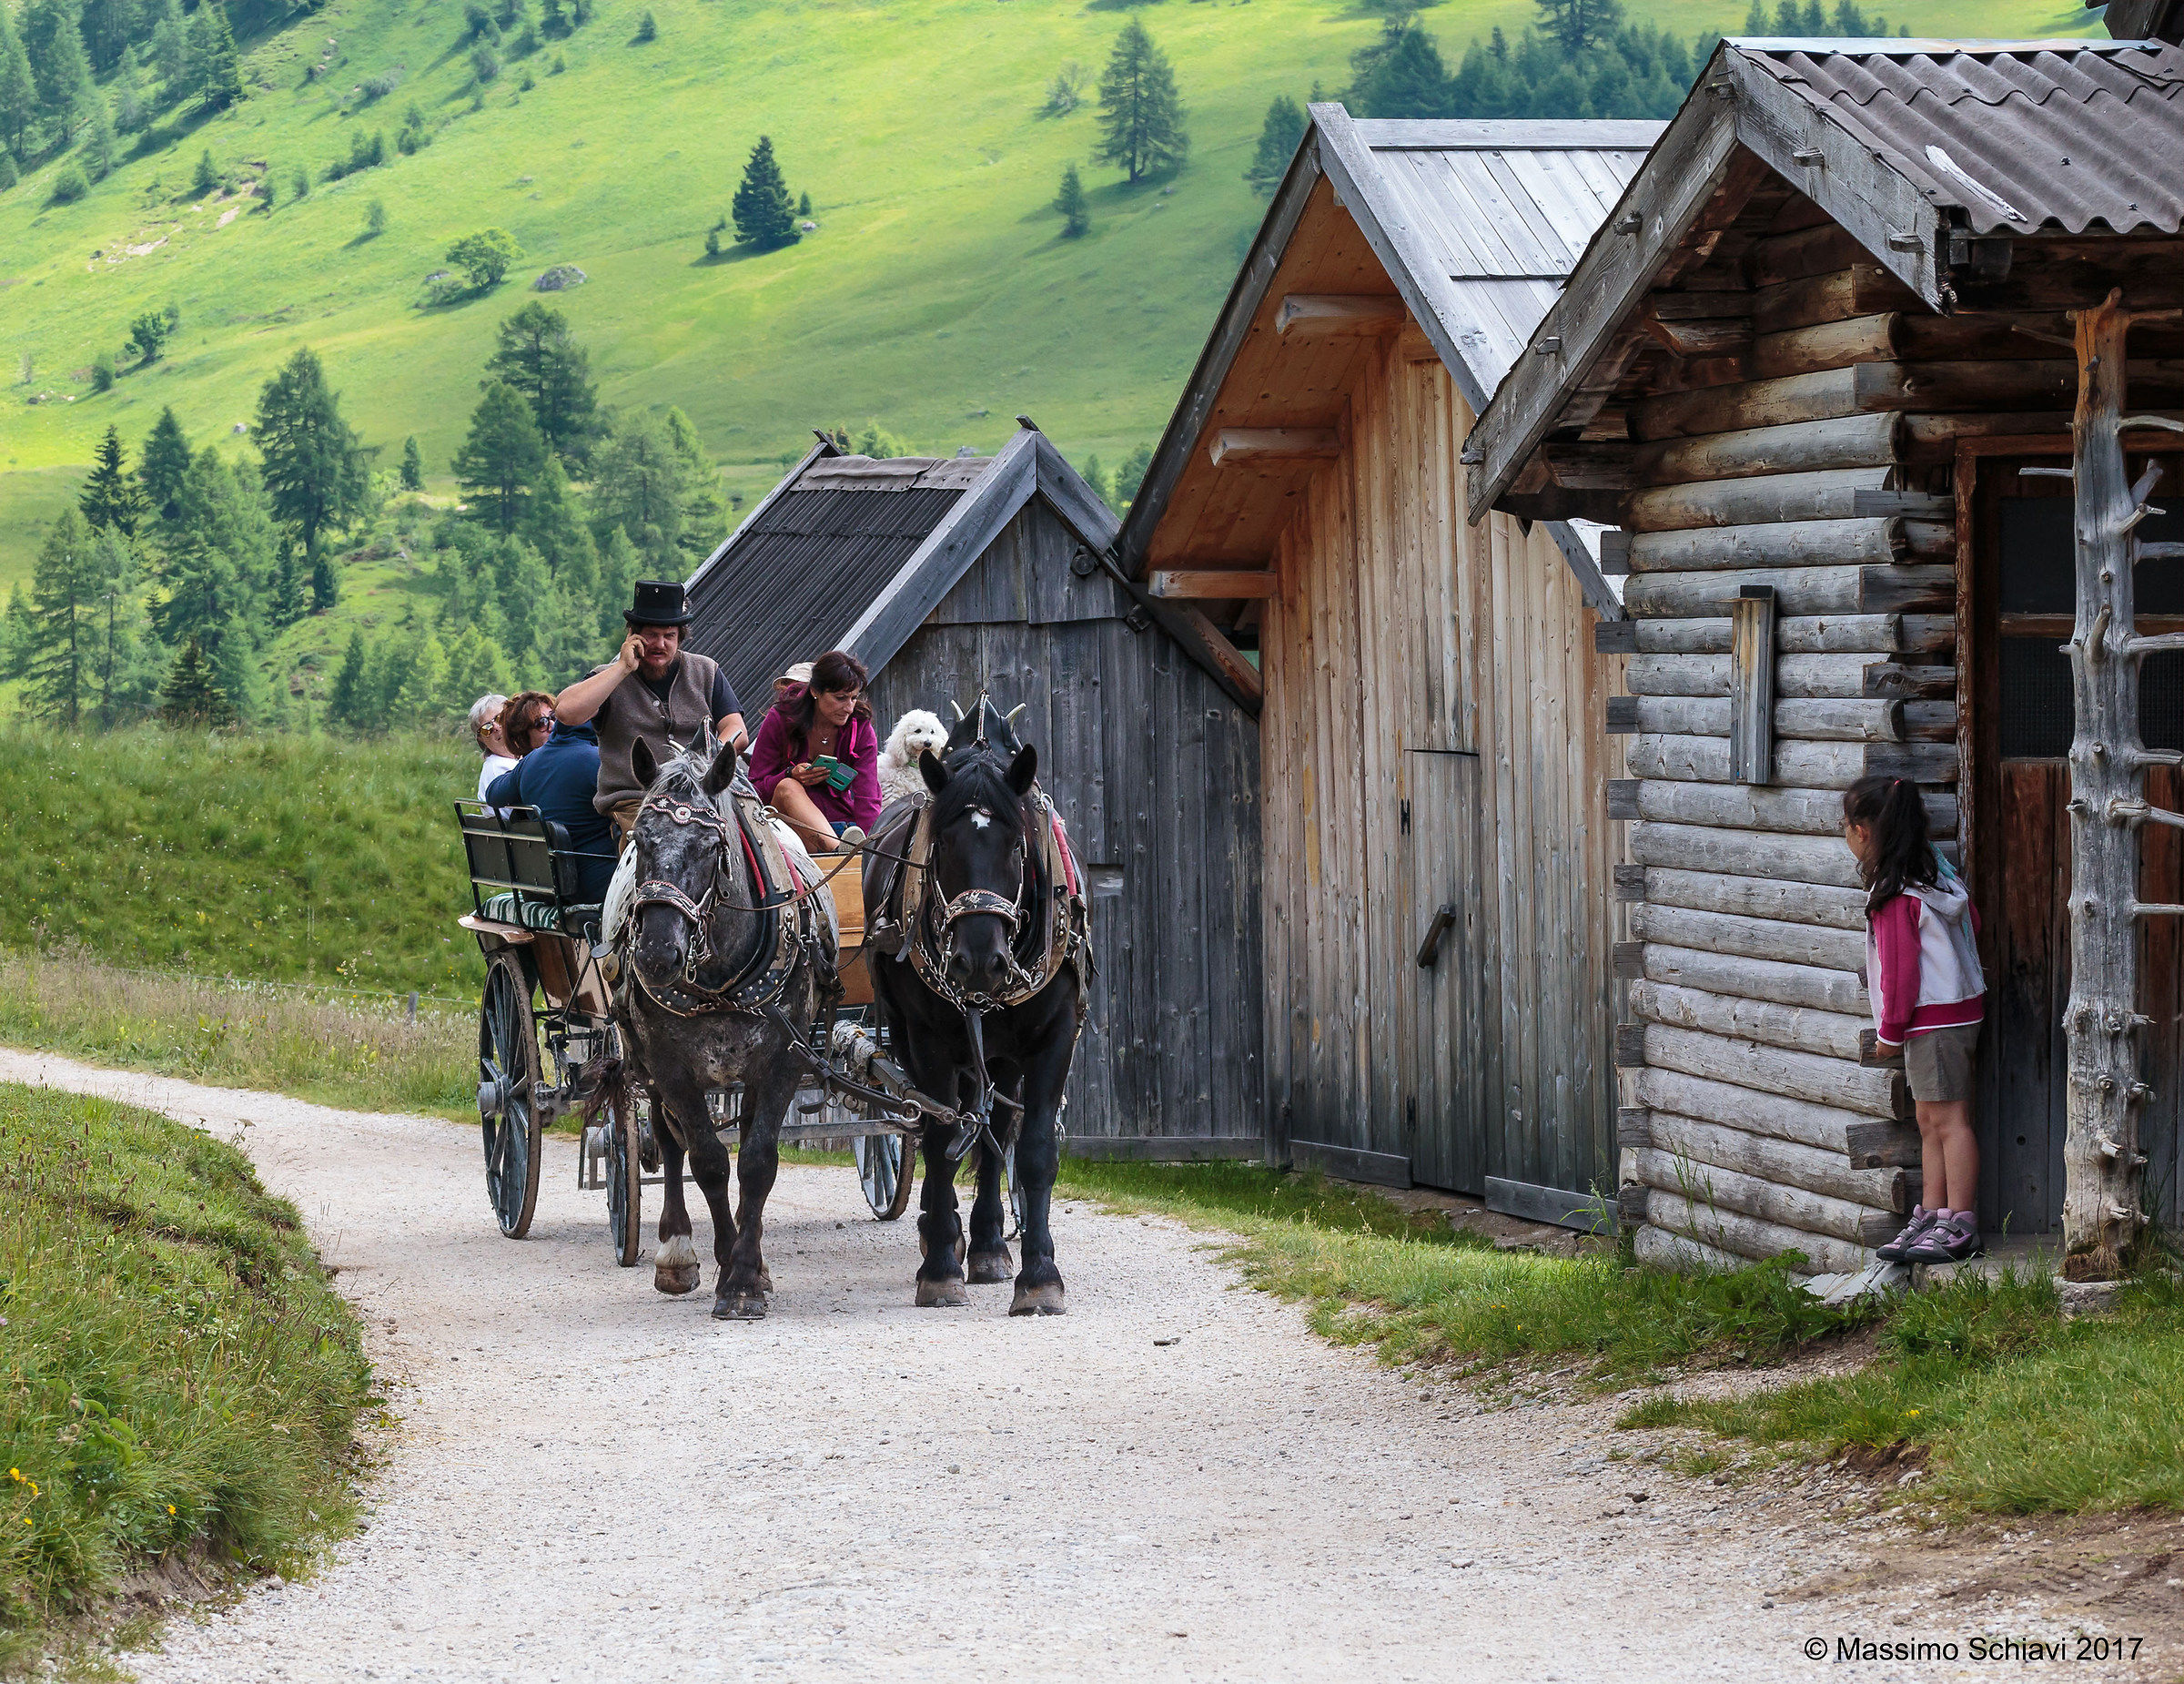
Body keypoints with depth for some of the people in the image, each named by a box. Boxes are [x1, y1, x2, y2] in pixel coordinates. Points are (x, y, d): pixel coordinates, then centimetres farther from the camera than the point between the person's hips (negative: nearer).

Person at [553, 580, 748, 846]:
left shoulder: (706, 672, 17)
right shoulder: (610, 678, 10)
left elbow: (737, 734, 10)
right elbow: (566, 712, -10)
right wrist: (624, 668, -7)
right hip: (634, 802, -2)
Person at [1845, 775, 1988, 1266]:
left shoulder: (1894, 895, -17)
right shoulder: (1937, 872, 10)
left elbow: (1900, 967, -17)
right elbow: (1972, 925, 18)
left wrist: (1890, 1029, -8)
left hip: (1932, 1018, -10)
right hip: (1960, 1004, 10)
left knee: (1948, 1119, -7)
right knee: (1931, 1123, 12)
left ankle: (1960, 1227, -6)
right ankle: (1930, 1218, 15)